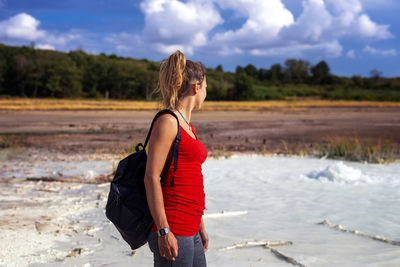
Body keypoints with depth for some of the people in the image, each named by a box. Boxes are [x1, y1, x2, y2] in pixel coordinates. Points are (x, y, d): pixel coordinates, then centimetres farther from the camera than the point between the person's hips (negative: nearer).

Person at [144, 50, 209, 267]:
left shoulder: (187, 125, 15)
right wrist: (163, 231, -19)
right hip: (172, 232, -9)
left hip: (190, 232, 9)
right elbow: (151, 178, -16)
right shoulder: (167, 122, -11)